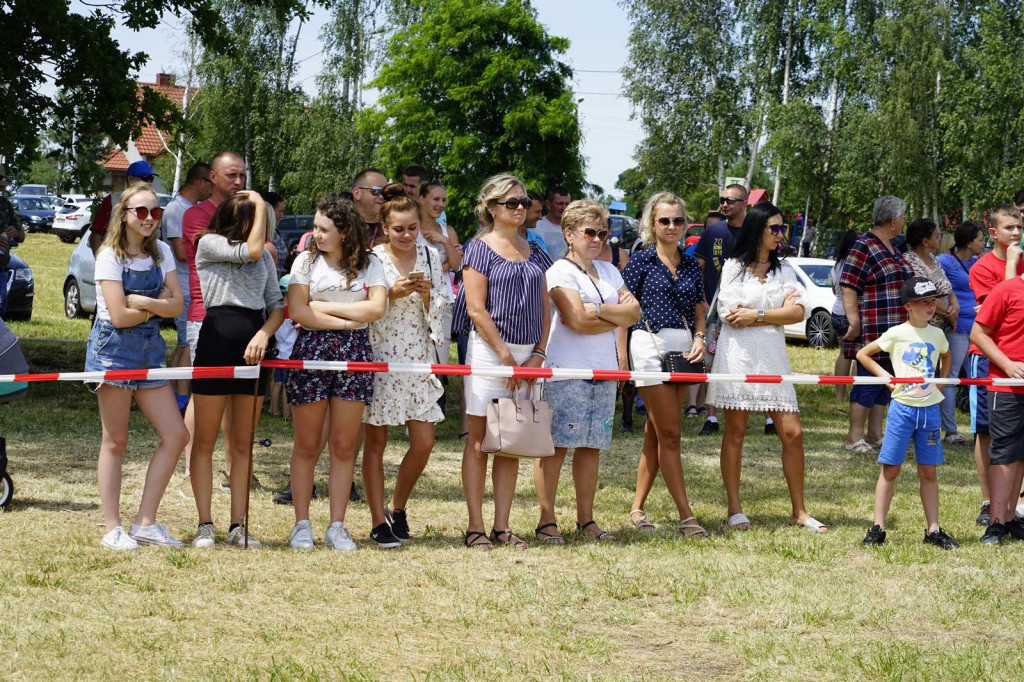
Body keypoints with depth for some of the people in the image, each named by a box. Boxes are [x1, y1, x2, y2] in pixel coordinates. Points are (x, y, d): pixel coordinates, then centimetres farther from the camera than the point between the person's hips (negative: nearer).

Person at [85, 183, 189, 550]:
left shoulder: (161, 252, 8)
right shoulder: (111, 256, -9)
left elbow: (176, 305, 0)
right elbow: (119, 316, -17)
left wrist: (142, 302, -15)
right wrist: (158, 304, -6)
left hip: (150, 348, 6)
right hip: (114, 349, -6)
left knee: (175, 436, -1)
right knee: (115, 441, -1)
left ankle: (145, 523, 6)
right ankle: (113, 529, 5)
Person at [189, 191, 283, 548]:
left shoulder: (265, 257, 16)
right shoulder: (208, 244, 1)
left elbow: (277, 305, 10)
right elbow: (251, 250, -14)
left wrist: (264, 334, -10)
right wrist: (260, 207, -4)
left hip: (255, 343, 4)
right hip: (217, 338, -4)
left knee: (243, 444, 8)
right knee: (205, 441, 0)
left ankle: (238, 525, 11)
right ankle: (205, 525, 5)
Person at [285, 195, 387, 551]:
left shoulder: (369, 263, 7)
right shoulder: (307, 260, 4)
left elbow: (377, 308, -7)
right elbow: (297, 311, -7)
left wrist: (325, 306, -7)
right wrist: (347, 320, -10)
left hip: (354, 353, 1)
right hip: (311, 350, -1)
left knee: (344, 446, 3)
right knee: (307, 445, 2)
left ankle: (337, 527, 10)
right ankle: (302, 525, 10)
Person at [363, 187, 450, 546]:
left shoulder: (431, 258, 6)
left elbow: (440, 314, 9)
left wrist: (427, 294, -11)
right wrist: (393, 294, -17)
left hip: (418, 358, 3)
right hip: (379, 356, -3)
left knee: (423, 443, 0)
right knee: (375, 442, 1)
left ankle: (397, 508, 21)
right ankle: (379, 522, 8)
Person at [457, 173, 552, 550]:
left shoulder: (535, 253, 14)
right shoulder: (480, 248, -3)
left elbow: (544, 308, 14)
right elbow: (476, 309, -10)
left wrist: (538, 354, 1)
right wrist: (506, 355, -13)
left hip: (527, 355, 6)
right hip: (488, 350, -6)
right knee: (479, 439, -1)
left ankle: (502, 525, 12)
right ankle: (475, 527, 2)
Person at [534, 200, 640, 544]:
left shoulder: (608, 271, 18)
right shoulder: (561, 271, -5)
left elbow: (634, 311, 7)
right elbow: (578, 321, -16)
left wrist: (599, 311, -10)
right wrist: (619, 318, -3)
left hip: (604, 370, 7)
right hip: (566, 372, -7)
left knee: (591, 445, 8)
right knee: (556, 444, -7)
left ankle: (586, 518, 14)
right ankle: (546, 520, -3)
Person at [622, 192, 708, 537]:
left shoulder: (691, 265, 13)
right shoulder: (642, 260, -1)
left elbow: (699, 311, 19)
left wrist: (699, 339, 0)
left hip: (683, 349, 5)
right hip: (651, 344, -5)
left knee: (656, 433, 8)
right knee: (670, 434, -7)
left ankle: (637, 508, 16)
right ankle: (686, 516, -7)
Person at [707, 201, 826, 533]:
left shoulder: (784, 270, 13)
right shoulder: (734, 267, 4)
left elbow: (798, 312, -1)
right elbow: (730, 314, -7)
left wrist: (756, 315, -9)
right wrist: (779, 312, -1)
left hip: (772, 357, 3)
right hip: (738, 355, -3)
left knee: (792, 433, -2)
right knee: (735, 432, 0)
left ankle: (799, 511, 6)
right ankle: (734, 509, 7)